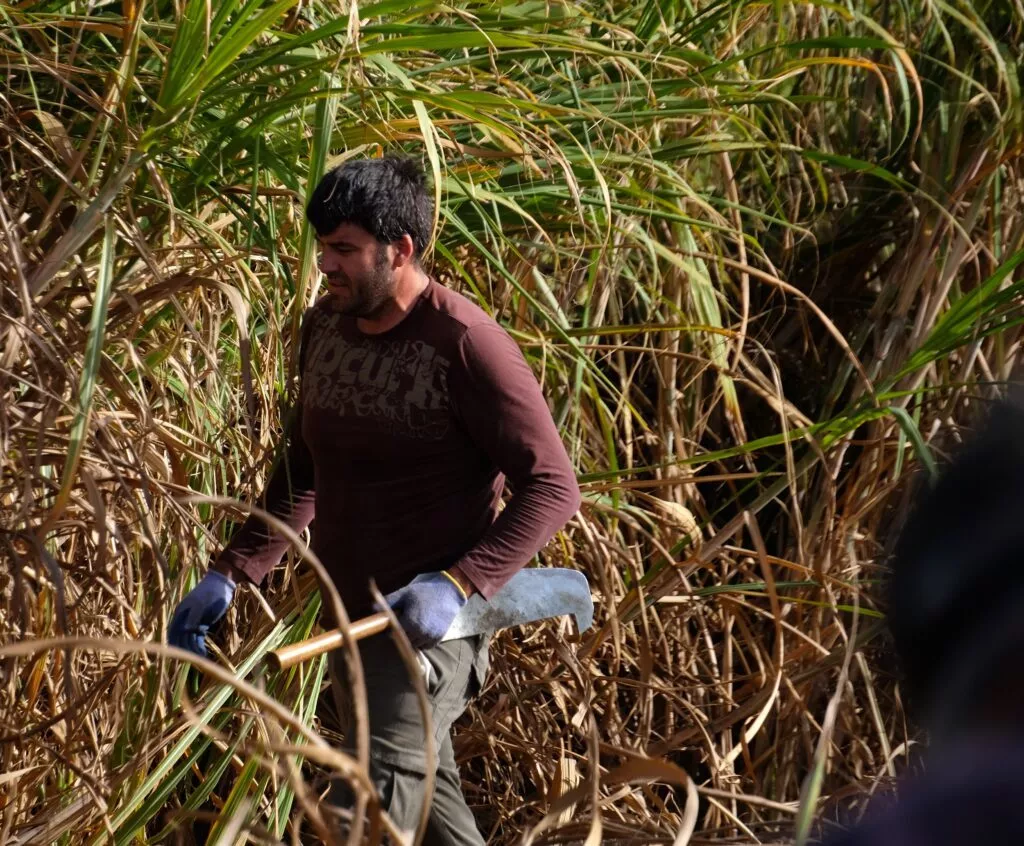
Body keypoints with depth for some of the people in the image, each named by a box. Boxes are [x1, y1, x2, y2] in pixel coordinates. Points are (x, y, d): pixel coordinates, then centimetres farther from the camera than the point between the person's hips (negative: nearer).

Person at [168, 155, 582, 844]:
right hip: (350, 622, 8)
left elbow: (553, 488, -18)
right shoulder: (324, 328, 5)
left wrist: (458, 584, -30)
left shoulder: (467, 346, -18)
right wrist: (231, 574, 6)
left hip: (427, 625, -8)